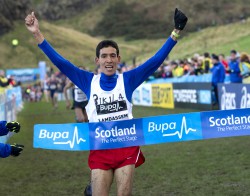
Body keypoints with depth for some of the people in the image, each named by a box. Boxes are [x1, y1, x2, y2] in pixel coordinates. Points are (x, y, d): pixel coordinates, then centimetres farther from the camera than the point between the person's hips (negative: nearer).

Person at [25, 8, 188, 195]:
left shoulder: (127, 79, 1)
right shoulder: (89, 81, 3)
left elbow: (156, 60, -2)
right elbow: (60, 62, 1)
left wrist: (175, 33, -9)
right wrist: (37, 34, -4)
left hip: (127, 147, 0)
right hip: (99, 149, 1)